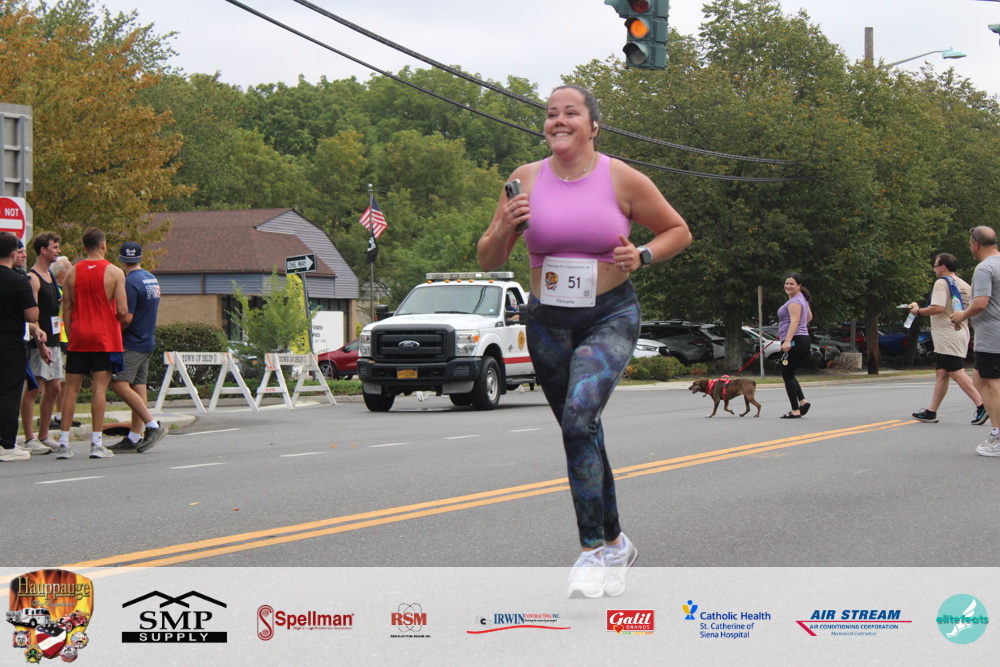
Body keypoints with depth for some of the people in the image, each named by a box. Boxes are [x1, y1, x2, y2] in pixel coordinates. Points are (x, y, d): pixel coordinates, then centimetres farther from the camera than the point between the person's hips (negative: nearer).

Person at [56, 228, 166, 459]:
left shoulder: (72, 273, 4)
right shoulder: (114, 272, -5)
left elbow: (66, 311, 4)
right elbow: (123, 311, -10)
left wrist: (71, 335, 14)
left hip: (79, 336, 3)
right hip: (105, 337, -3)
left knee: (71, 388, 6)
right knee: (100, 388, -2)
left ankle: (64, 443, 2)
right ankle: (97, 444, -5)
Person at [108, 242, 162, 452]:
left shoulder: (130, 282, -15)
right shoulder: (152, 279, 13)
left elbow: (126, 318, -20)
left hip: (131, 343, -9)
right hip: (147, 342, 9)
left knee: (119, 384, -11)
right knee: (138, 386, 7)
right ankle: (134, 438, 7)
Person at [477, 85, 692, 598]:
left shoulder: (622, 180, -5)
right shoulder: (526, 180, 1)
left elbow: (678, 231, 7)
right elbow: (488, 261, 6)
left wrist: (643, 256, -12)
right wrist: (504, 228, -15)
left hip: (610, 318, -4)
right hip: (547, 323, 4)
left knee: (580, 416, -26)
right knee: (581, 433, 12)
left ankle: (598, 547, -20)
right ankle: (614, 544, 29)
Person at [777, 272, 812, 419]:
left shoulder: (794, 302, -13)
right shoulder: (802, 299, 18)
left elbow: (794, 322, -24)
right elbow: (809, 316, 32)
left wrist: (787, 341, -33)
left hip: (794, 342, -10)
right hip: (803, 341, 10)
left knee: (787, 376, -5)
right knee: (790, 375, 17)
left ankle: (795, 410, -6)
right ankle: (803, 401, 5)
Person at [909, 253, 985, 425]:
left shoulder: (942, 282, -11)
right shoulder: (965, 285, 14)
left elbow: (938, 308, -22)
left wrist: (918, 311, -8)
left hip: (947, 335, -9)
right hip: (961, 332, 9)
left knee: (957, 372, -12)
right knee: (941, 373, 10)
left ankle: (981, 406, -19)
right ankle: (931, 412, 12)